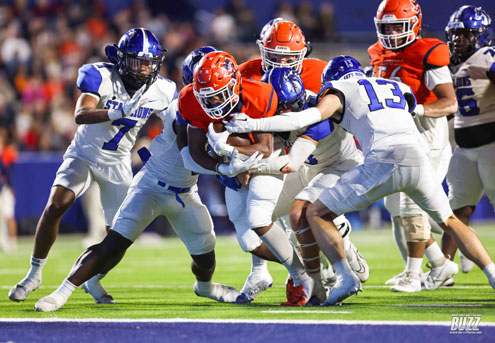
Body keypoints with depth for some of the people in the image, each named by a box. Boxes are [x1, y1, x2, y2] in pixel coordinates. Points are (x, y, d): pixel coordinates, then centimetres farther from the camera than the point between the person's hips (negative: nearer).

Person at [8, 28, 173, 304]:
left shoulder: (162, 91, -12)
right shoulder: (101, 76, -23)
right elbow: (81, 115, -38)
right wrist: (118, 112, -53)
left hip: (118, 163, 3)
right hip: (85, 154, -3)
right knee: (56, 206, -22)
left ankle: (93, 279, 28)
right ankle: (35, 273, -4)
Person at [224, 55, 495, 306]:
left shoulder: (340, 92, 17)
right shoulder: (399, 89, 31)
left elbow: (307, 118, 3)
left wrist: (252, 125, 6)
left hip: (383, 162, -4)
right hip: (418, 159, 5)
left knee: (316, 214, 9)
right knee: (449, 221, 27)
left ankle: (346, 277, -7)